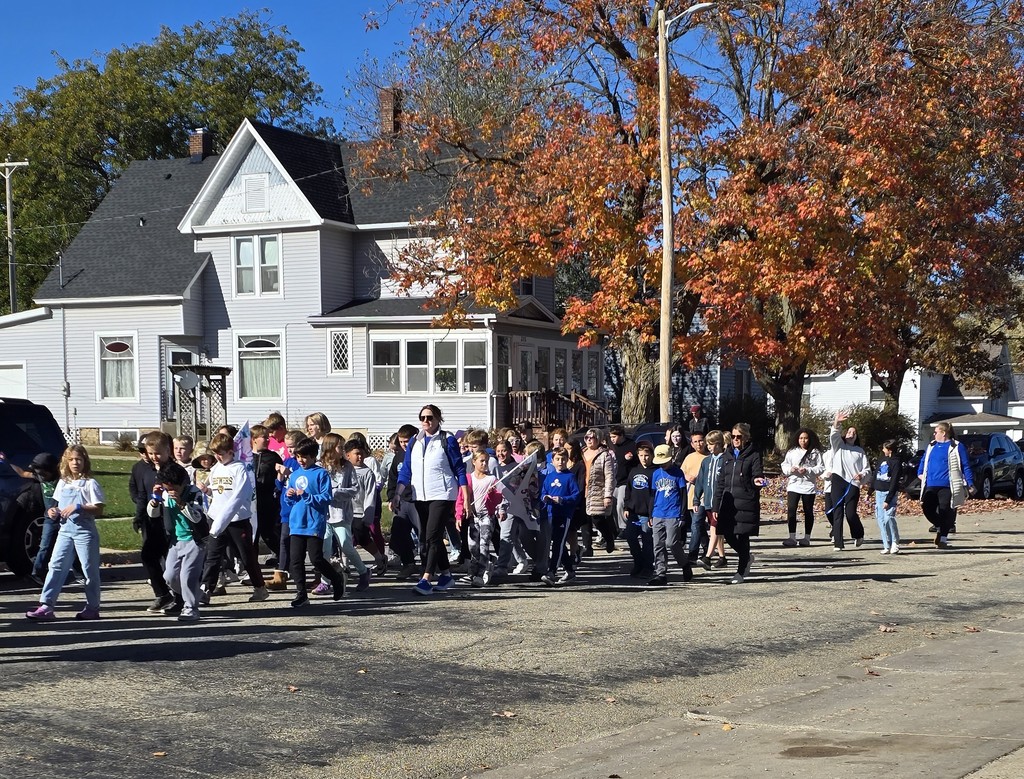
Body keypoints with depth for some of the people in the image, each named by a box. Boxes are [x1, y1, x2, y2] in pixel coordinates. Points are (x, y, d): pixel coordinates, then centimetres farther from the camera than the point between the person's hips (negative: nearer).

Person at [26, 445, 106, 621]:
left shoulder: (90, 483, -4)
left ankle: (92, 608, 10)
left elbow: (99, 510, -9)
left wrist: (78, 507, -20)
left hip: (84, 531, -5)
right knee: (56, 566, -3)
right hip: (65, 530, 5)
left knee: (90, 569, 2)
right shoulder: (63, 483, 14)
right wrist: (53, 511, 1)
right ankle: (46, 606, -6)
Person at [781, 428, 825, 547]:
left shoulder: (815, 452, 2)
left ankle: (807, 538, 16)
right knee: (791, 510, -10)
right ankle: (792, 537, -6)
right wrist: (790, 469, -9)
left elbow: (821, 468, -2)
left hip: (809, 485, -1)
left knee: (808, 511, 6)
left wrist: (807, 470, -15)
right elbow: (784, 465, 13)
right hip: (793, 485, 2)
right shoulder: (792, 452, 10)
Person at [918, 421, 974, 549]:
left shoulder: (956, 447, -3)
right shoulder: (931, 446, 16)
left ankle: (943, 538, 6)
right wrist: (920, 473, 18)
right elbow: (923, 461, 30)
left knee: (946, 512, -3)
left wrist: (970, 484, -6)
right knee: (927, 509, -2)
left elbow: (966, 466, -3)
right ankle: (939, 528, 23)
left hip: (947, 486, -6)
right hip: (931, 486, 6)